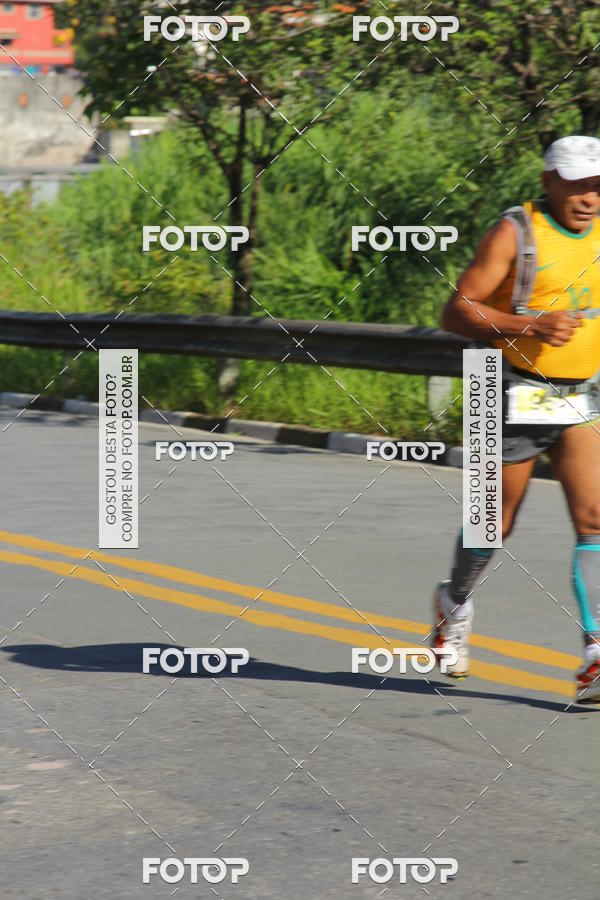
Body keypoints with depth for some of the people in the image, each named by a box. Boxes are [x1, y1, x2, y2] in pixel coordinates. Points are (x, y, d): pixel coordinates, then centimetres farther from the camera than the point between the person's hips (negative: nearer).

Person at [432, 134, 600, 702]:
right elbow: (456, 313, -14)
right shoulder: (515, 234, -11)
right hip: (516, 398, -4)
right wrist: (530, 325, -25)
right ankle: (454, 604, 40)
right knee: (496, 522, 10)